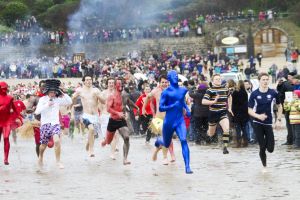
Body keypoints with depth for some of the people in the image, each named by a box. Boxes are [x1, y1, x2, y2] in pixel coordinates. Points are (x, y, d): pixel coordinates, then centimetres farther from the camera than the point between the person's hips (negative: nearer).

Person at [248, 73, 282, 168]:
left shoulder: (273, 93, -2)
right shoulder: (254, 94, -5)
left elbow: (279, 106, 13)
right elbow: (250, 110, -3)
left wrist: (279, 119, 5)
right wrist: (258, 116, -21)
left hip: (268, 123, 1)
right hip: (258, 123, -1)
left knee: (270, 149, -3)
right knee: (262, 147, -3)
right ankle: (264, 165, 14)